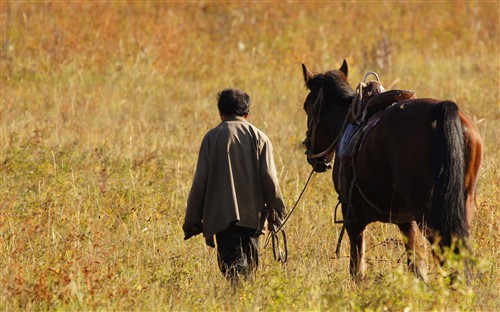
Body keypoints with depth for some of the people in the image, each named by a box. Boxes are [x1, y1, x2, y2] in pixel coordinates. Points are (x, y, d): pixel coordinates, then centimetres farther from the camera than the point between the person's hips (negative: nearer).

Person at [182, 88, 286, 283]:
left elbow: (200, 181, 0)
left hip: (222, 214, -2)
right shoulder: (259, 137, 6)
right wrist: (275, 212, 8)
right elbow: (269, 178, 1)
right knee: (250, 264, 14)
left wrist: (192, 219, 5)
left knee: (232, 262, -10)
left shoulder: (212, 137, 2)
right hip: (252, 214, 2)